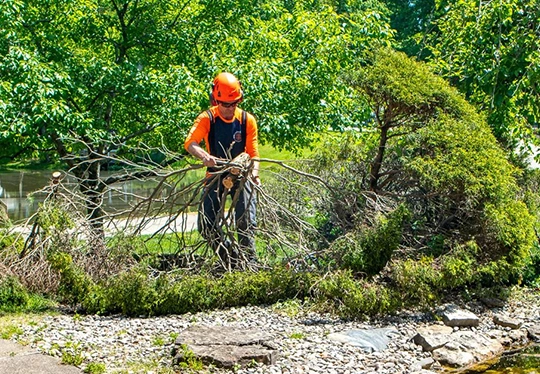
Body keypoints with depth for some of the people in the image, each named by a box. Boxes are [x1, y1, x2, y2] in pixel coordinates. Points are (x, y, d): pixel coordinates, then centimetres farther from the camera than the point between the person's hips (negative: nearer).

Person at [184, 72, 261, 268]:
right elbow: (190, 143, -23)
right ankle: (232, 259, 13)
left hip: (241, 175, -1)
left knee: (246, 223, -12)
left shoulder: (247, 120, -5)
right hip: (216, 176, 1)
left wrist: (254, 174, -26)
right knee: (207, 227, -5)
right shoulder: (207, 119, -8)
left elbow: (253, 152, -6)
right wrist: (204, 156, -45)